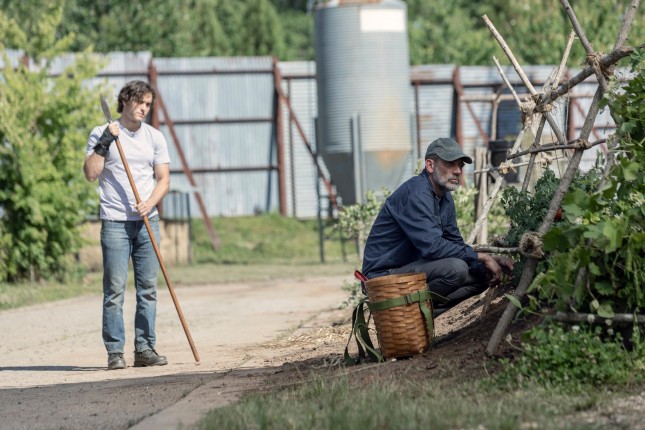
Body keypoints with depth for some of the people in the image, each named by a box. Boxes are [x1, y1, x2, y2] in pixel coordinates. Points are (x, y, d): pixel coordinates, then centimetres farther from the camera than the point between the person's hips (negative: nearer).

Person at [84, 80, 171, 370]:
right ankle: (115, 351, -6)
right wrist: (104, 142, -14)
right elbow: (90, 174, -6)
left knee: (148, 288, 2)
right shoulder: (101, 134, 3)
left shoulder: (155, 137, 12)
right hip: (115, 222, -3)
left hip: (147, 221, 3)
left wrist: (150, 203, -10)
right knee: (115, 289, -7)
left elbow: (163, 178, 7)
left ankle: (144, 349, 6)